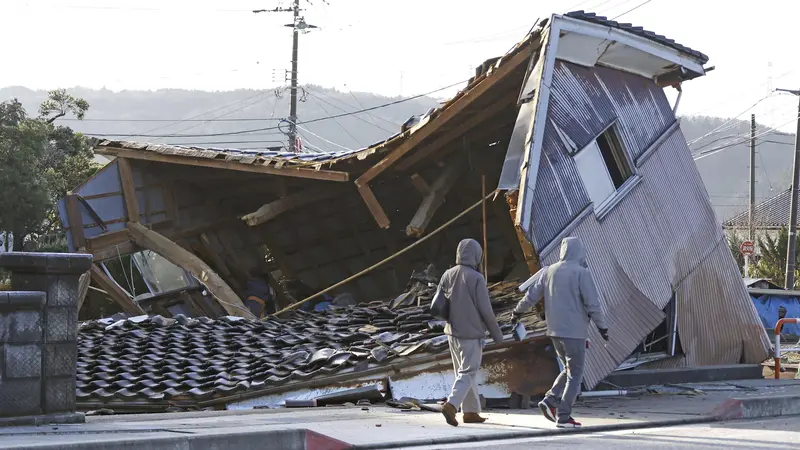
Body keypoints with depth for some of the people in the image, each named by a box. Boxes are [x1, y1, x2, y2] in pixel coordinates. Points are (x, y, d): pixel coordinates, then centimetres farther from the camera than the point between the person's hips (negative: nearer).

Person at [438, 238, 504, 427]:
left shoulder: (448, 275, 1)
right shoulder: (476, 278, -16)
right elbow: (486, 310, -14)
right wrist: (497, 334, -1)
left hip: (452, 332, 6)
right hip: (472, 334, -6)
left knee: (464, 372, 16)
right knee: (467, 373, -3)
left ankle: (471, 412, 20)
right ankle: (451, 405, -21)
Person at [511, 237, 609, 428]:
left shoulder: (549, 271, 6)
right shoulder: (581, 273, -11)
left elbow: (532, 295, 13)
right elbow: (592, 304, -13)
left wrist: (518, 311, 28)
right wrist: (602, 326, -2)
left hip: (555, 330, 6)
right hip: (575, 331, -6)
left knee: (569, 369, 20)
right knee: (575, 374, 2)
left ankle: (551, 400, 3)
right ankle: (563, 416, -3)